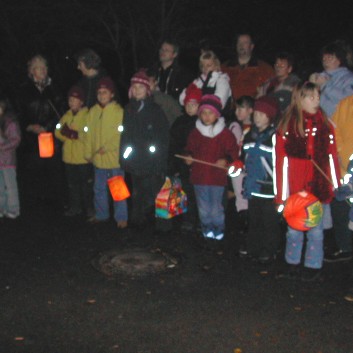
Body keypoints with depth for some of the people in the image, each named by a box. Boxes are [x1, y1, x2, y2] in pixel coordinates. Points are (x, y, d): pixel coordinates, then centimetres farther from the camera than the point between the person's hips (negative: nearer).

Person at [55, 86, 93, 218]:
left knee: (86, 183, 5)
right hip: (69, 156, 6)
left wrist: (75, 134, -21)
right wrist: (66, 132, -11)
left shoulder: (88, 115, -9)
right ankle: (75, 207, 26)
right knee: (72, 183, 15)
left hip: (83, 157, -6)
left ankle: (89, 207, 17)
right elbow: (58, 132, 8)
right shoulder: (67, 116, 11)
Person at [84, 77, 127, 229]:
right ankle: (101, 214, 33)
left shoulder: (118, 111, -10)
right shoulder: (93, 111, 6)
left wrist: (106, 147, -20)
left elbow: (122, 134, -15)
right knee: (99, 189, 18)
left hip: (114, 158, -5)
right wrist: (88, 153, 7)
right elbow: (89, 134, 8)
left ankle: (121, 217, 14)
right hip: (98, 159, 6)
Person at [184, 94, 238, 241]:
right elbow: (189, 149, 15)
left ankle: (218, 230, 24)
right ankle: (207, 228, 31)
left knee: (216, 207, 4)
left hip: (217, 177, -3)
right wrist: (189, 157, -5)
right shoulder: (195, 133, 3)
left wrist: (226, 160, -20)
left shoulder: (225, 133, -5)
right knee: (203, 207, 13)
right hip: (199, 175, 3)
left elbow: (233, 151, -2)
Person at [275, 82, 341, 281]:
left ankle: (314, 267, 19)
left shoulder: (325, 124, 5)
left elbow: (332, 156, 6)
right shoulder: (287, 125, -2)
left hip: (319, 187, 2)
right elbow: (282, 159, -4)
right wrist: (281, 192, -7)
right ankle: (293, 264, 26)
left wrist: (336, 185, 3)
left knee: (316, 230, 7)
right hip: (295, 188, -1)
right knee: (294, 229, 10)